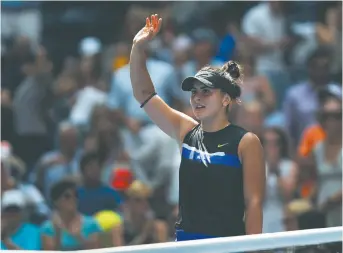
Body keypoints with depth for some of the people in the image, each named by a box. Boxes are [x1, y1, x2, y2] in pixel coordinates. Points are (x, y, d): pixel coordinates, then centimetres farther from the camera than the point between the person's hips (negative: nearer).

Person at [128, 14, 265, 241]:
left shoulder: (246, 143, -5)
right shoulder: (187, 132, 10)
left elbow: (254, 203, -9)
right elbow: (144, 94, 14)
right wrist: (138, 48, 2)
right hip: (186, 245, 6)